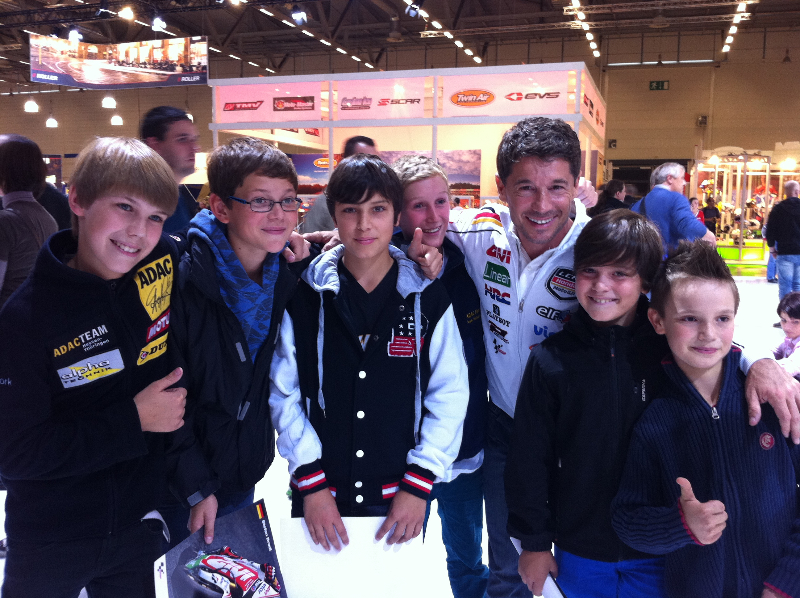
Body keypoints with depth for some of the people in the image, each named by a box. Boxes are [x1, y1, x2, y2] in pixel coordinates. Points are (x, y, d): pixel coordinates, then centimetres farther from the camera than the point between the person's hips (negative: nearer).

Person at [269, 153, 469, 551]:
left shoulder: (428, 298, -3)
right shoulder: (304, 296, -3)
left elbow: (449, 395, -2)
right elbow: (284, 392, -2)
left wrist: (418, 485, -6)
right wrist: (311, 483, -7)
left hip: (400, 501, 0)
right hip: (321, 497, 0)